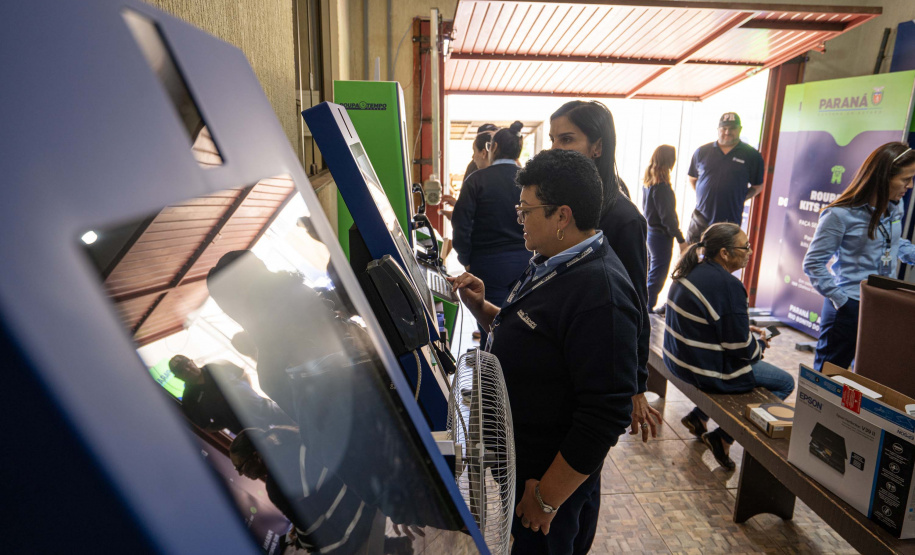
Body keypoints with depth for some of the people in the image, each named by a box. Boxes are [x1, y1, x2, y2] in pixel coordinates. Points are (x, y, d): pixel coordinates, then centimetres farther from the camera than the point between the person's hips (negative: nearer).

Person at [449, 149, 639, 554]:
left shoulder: (600, 294, -29)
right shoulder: (550, 263, 3)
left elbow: (606, 417, -29)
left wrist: (547, 498, -21)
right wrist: (481, 308, -2)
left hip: (550, 477, -9)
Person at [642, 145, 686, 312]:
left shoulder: (649, 181, 4)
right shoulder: (662, 186, -22)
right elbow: (667, 216, -21)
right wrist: (681, 240, -15)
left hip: (650, 231, 9)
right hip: (661, 236, -9)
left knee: (651, 273, 19)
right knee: (657, 276, 1)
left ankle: (647, 307, 30)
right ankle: (648, 309, 7)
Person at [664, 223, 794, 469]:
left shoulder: (691, 270, 2)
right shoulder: (728, 286, -24)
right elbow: (742, 349, -18)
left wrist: (745, 329, 15)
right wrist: (761, 345, 3)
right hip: (705, 370, -9)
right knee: (785, 383, 8)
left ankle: (698, 417, 27)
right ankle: (723, 437, 8)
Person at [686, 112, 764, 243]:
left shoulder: (752, 155, 2)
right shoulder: (702, 152, 7)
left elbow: (758, 186, 9)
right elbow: (692, 179, 16)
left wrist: (739, 199, -2)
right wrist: (704, 196, 4)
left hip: (730, 221, -1)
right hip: (701, 217, 2)